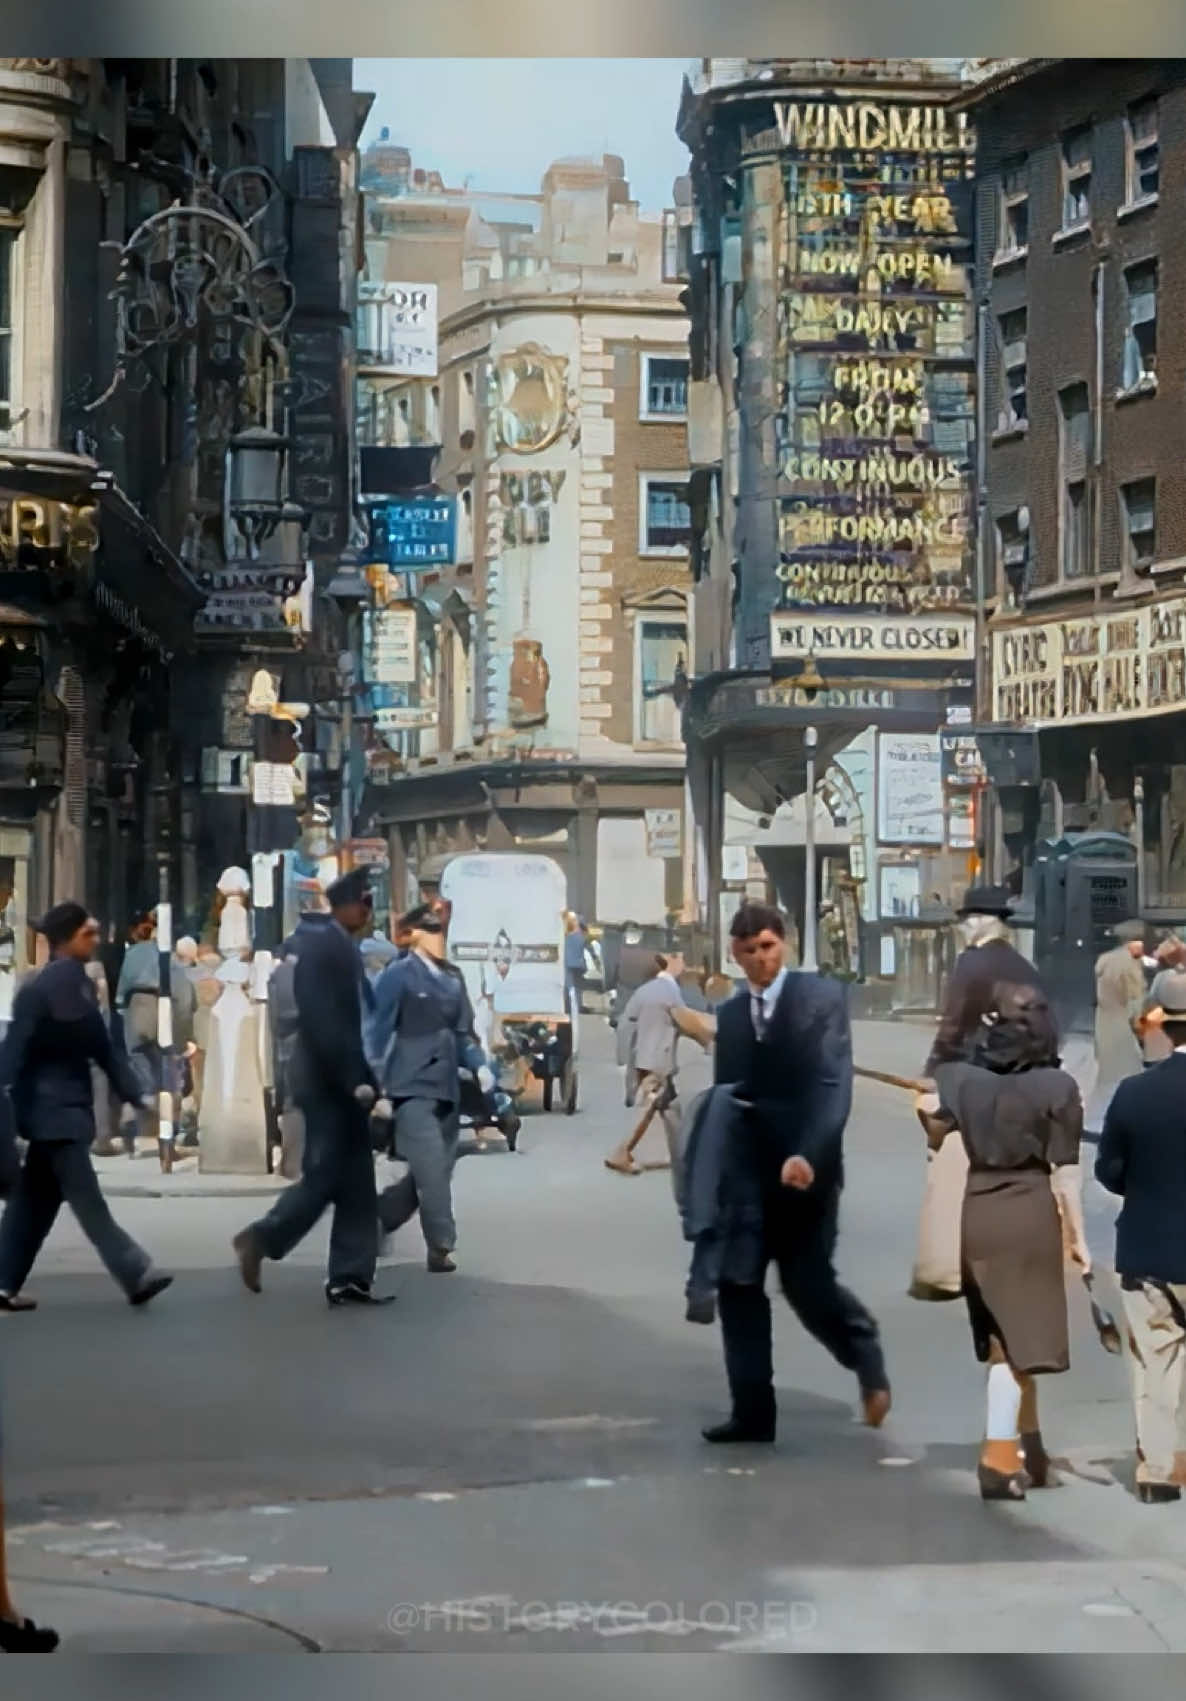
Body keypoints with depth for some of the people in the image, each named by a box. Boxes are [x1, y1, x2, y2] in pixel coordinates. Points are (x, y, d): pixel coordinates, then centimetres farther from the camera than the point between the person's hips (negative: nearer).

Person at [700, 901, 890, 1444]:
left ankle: (866, 1358, 24)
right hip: (747, 1172, 5)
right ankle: (752, 1412, 6)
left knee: (807, 1286, -5)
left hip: (805, 1170, -5)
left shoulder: (823, 997, -5)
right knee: (737, 1287, 0)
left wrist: (808, 1155, -27)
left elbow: (834, 1085, -14)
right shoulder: (730, 1014, 11)